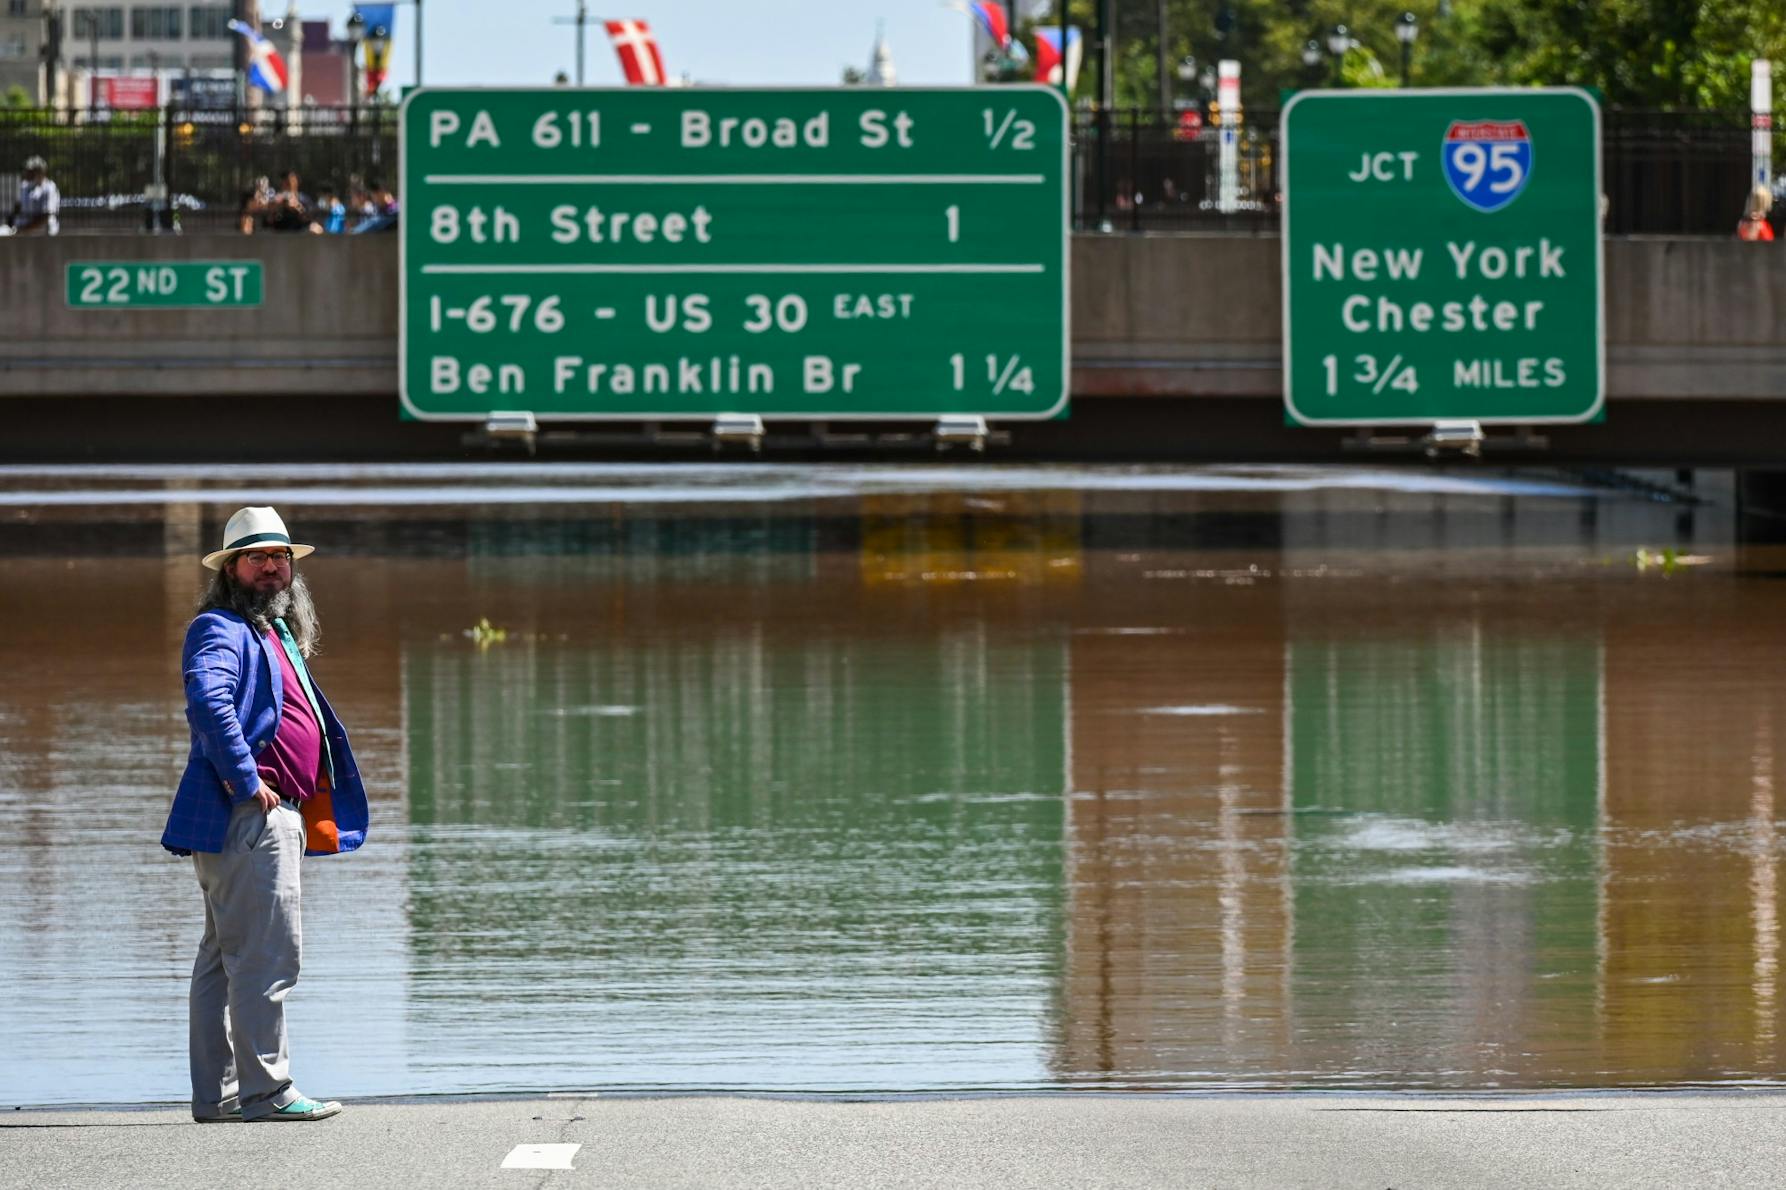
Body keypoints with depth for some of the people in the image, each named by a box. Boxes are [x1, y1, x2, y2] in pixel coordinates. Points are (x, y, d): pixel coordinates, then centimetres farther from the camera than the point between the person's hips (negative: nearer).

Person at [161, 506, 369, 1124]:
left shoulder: (278, 634, 23)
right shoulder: (221, 630, -8)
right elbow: (208, 701, -27)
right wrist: (245, 780, -26)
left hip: (274, 817, 10)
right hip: (245, 817, -10)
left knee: (225, 958, 12)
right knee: (266, 956, -12)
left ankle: (217, 1093, 15)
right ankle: (265, 1088, -12)